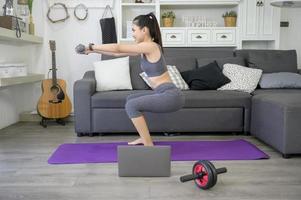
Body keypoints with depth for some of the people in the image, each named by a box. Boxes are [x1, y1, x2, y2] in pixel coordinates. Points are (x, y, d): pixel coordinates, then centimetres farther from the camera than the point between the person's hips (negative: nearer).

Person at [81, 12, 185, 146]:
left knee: (131, 105, -13)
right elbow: (118, 53, 17)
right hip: (165, 93, 10)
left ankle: (149, 146, -5)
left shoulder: (150, 46, -16)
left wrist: (92, 47, -4)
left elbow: (117, 48, -14)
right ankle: (145, 138, 25)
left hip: (171, 96, -10)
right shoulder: (144, 48, 12)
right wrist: (94, 50, 14)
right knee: (131, 99, 19)